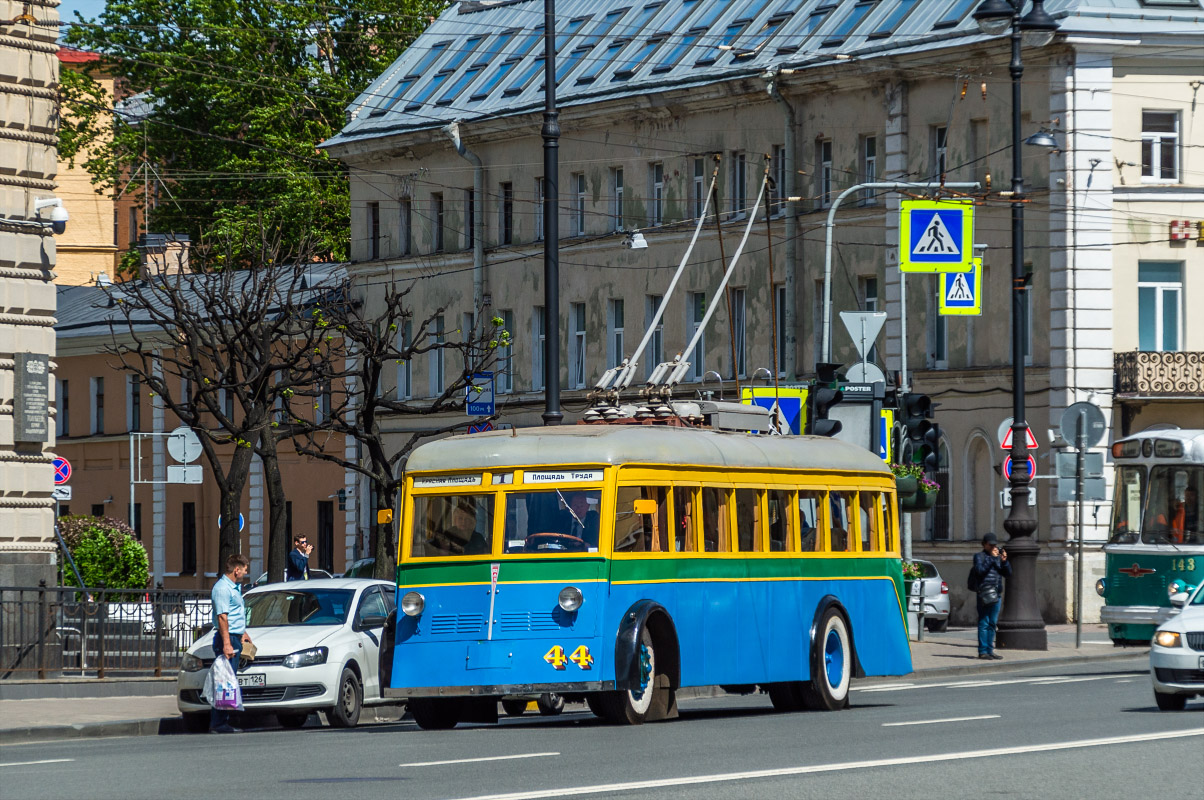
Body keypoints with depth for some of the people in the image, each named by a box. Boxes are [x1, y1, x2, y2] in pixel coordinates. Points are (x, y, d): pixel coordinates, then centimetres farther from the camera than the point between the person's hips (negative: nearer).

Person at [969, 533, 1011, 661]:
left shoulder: (998, 557, 19)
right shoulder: (979, 556, 2)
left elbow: (1008, 574, 12)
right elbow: (980, 570, -16)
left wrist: (1004, 561, -4)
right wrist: (991, 558, -15)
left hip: (996, 595, 6)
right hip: (984, 595, -6)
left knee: (992, 624, 9)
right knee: (984, 623, -8)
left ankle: (990, 650, 14)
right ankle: (982, 651, -7)